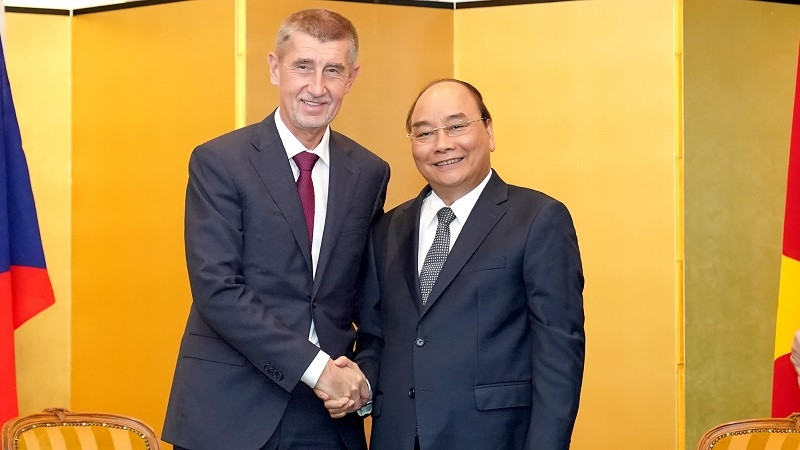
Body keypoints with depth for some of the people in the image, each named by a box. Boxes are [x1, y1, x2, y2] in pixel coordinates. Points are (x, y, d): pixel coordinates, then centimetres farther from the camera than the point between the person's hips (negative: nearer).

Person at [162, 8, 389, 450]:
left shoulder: (370, 173, 7)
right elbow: (217, 291, -14)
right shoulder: (218, 162, -6)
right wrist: (315, 367, -18)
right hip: (230, 414, -3)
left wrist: (365, 373, -5)